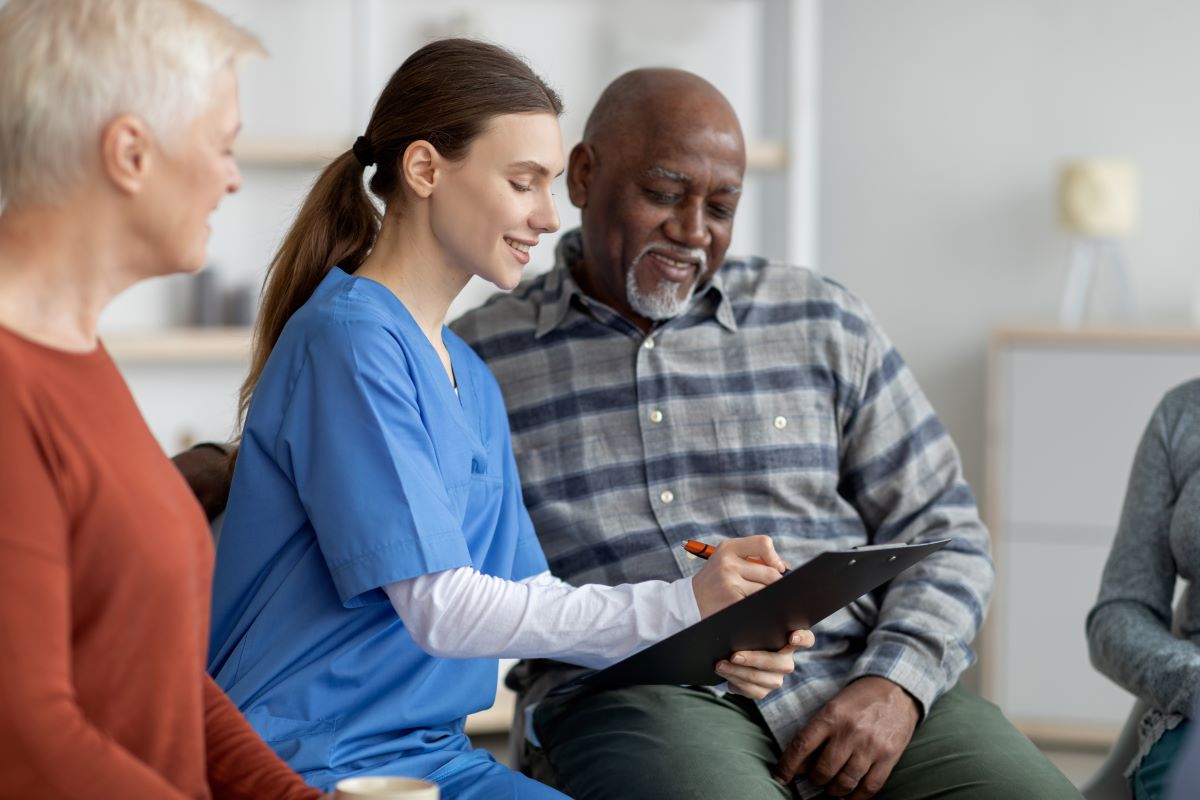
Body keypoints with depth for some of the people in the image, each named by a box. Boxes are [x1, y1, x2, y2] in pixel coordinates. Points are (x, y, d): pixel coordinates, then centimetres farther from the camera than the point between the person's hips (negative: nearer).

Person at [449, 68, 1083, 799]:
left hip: (857, 686, 3)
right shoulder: (473, 364, 10)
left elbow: (941, 531, 14)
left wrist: (897, 684, -5)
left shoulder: (822, 323, 16)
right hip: (633, 701, -3)